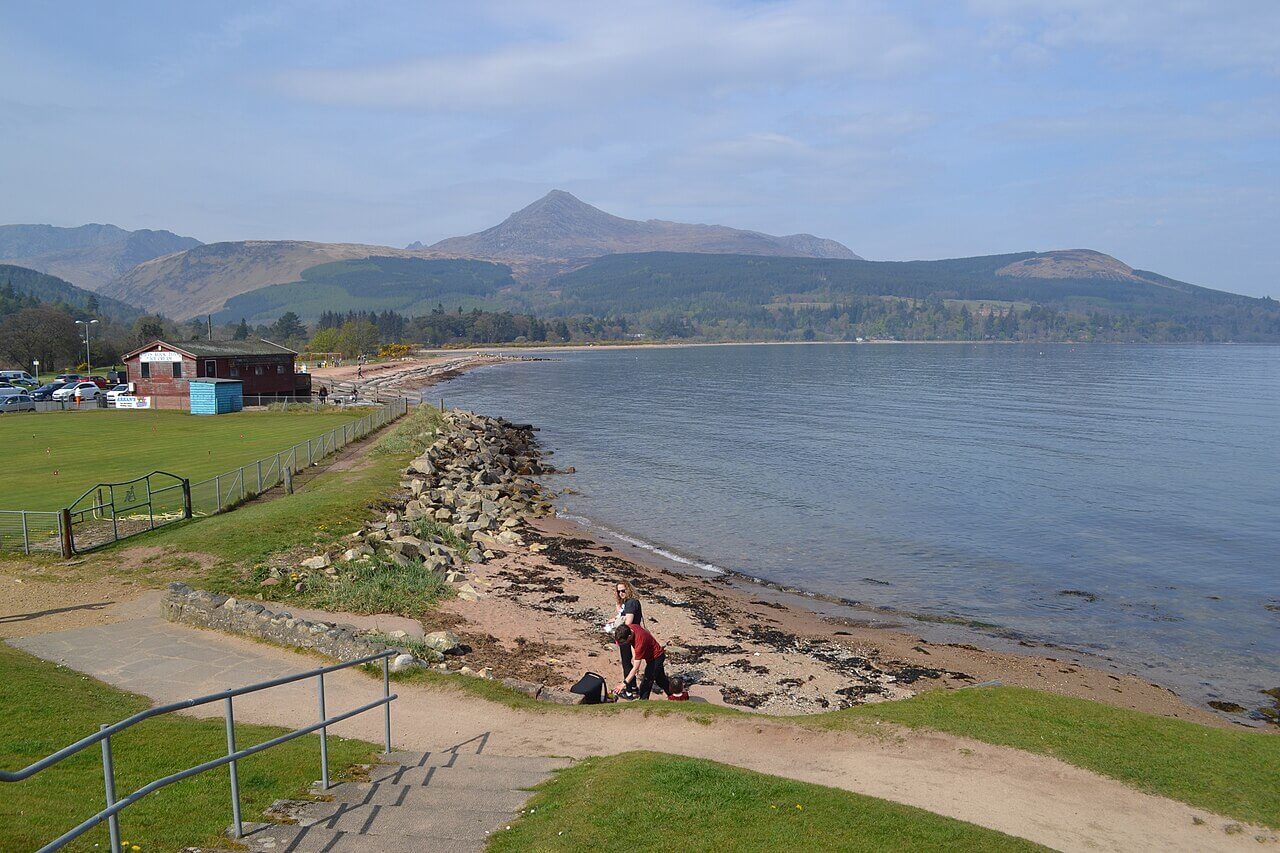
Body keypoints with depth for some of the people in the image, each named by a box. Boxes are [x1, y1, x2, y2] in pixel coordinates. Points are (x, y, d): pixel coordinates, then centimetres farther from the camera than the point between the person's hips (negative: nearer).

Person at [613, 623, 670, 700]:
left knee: (646, 683, -10)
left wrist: (624, 683, -30)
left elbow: (635, 668, -34)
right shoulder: (629, 628, -20)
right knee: (660, 679, 26)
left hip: (656, 658, -9)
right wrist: (634, 656, -3)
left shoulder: (640, 643, -40)